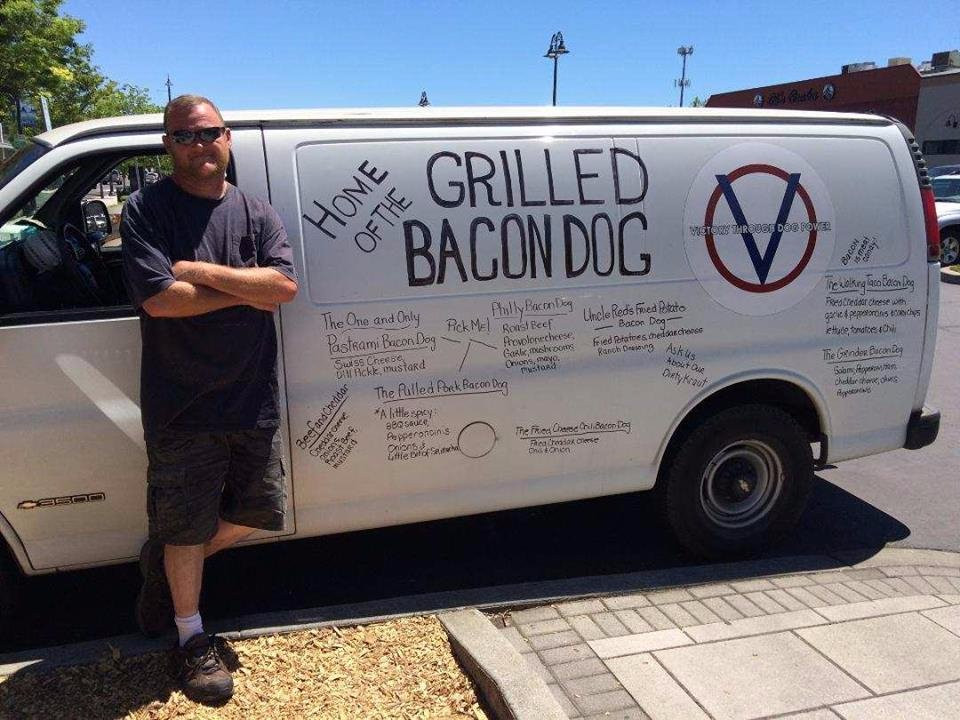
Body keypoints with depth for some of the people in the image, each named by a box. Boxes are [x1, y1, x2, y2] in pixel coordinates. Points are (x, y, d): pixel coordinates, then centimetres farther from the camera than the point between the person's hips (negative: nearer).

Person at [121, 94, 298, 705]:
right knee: (186, 526, 7)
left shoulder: (258, 213, 6)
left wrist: (200, 271, -17)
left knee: (256, 511, 14)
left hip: (253, 399, 4)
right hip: (181, 406, -4)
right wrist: (246, 291, -12)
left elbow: (286, 284, -11)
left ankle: (166, 562, 40)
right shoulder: (145, 211, -5)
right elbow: (159, 298, -19)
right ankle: (192, 637, 28)